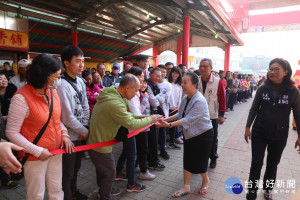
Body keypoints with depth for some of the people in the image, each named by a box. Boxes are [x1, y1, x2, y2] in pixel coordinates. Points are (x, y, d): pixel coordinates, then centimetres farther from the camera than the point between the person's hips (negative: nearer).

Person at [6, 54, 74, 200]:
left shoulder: (52, 91, -1)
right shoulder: (22, 98, -20)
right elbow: (12, 133, -15)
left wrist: (64, 134, -3)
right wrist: (37, 151, -16)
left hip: (56, 151, 5)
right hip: (35, 156, -5)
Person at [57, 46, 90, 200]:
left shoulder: (80, 81, 2)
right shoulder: (62, 85, -24)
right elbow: (68, 118, -25)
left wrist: (85, 128, -2)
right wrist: (85, 132, -13)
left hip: (81, 134, 8)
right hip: (69, 137, -8)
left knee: (76, 167, 27)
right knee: (68, 172, 12)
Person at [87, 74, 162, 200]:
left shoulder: (111, 94, -1)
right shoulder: (115, 103, -33)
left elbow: (125, 115, 9)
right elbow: (131, 124, -26)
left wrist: (139, 117, -3)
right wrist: (150, 119, -13)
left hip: (94, 141, 10)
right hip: (100, 146, -10)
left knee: (101, 170, 30)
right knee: (110, 174, 12)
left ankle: (103, 190, 54)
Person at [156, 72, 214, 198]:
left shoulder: (200, 101, -29)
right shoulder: (185, 98, -3)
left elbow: (188, 120, -33)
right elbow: (180, 115, 4)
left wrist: (169, 124, -37)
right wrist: (166, 119, -8)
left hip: (203, 134, -7)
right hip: (189, 133, 7)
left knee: (199, 161, 8)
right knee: (187, 159, 12)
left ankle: (206, 181, 40)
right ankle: (186, 187, 28)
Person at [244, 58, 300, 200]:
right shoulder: (262, 89, -6)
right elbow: (254, 109, 2)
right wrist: (248, 127, 0)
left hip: (279, 136, 0)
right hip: (259, 133, 0)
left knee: (273, 164, 18)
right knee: (256, 164, 5)